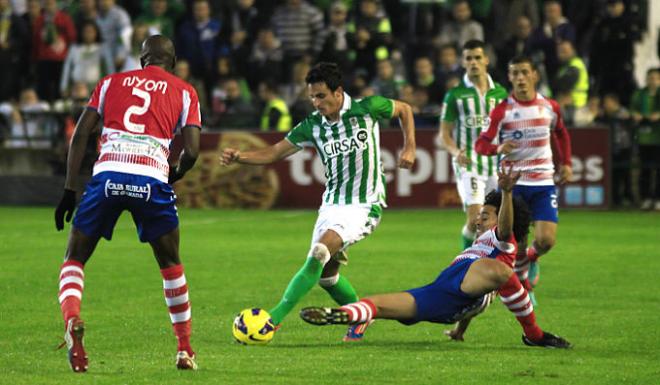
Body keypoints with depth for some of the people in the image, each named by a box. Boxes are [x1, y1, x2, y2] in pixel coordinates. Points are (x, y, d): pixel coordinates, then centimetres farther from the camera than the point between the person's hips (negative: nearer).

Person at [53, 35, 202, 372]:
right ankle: (185, 349, 21)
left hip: (107, 175, 0)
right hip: (151, 179, 0)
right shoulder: (183, 92, 18)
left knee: (75, 258, 13)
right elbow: (191, 150, 6)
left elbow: (80, 135, 12)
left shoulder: (111, 82, 22)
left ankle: (72, 320, -17)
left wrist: (69, 190, 13)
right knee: (170, 263, 22)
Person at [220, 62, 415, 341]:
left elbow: (404, 110, 11)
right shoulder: (312, 126, 0)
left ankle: (276, 317, -27)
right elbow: (275, 152, 1)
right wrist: (239, 157, -15)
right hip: (332, 203, 6)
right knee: (325, 273, 5)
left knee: (319, 254, -24)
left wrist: (409, 148, 2)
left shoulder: (367, 109, -8)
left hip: (365, 205, -6)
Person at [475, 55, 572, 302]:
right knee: (517, 244, -7)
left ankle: (532, 258, 24)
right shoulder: (502, 111, -6)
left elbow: (561, 134, 24)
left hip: (544, 183, 2)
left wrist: (566, 164, 18)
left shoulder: (550, 107, 3)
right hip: (513, 184, -2)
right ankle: (523, 282, 17)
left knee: (546, 240, -11)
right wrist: (499, 148, -28)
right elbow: (480, 144, -8)